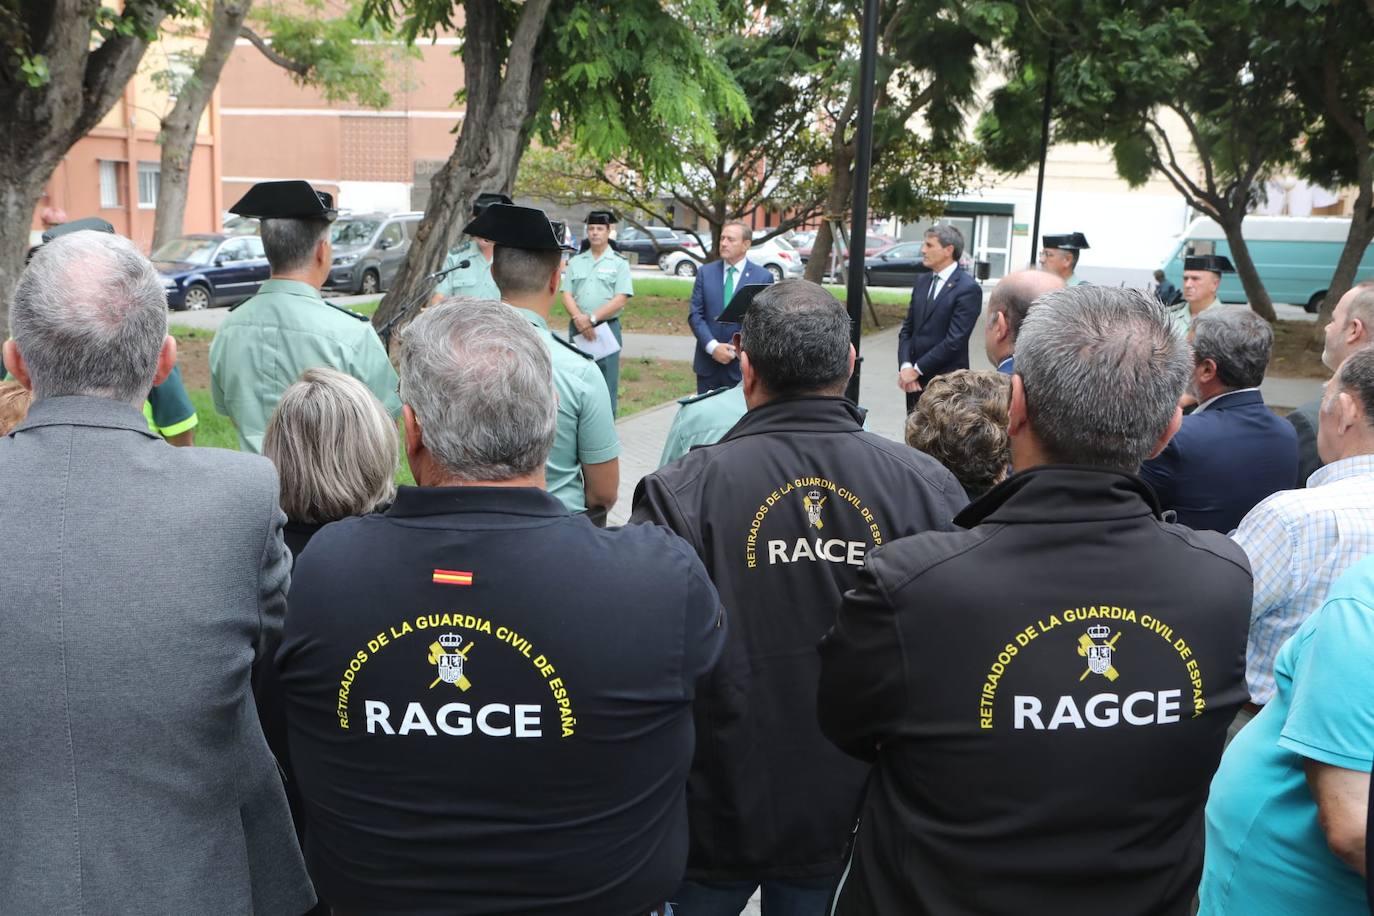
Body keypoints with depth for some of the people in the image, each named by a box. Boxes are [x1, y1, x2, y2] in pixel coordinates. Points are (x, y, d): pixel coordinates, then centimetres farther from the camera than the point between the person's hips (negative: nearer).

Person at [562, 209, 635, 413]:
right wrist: (579, 318, -13)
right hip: (578, 328, 3)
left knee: (606, 386, -4)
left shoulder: (619, 263, 3)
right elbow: (567, 294, 6)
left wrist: (592, 319, -14)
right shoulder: (575, 262, 13)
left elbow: (621, 299, -7)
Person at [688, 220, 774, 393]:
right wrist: (712, 346, -11)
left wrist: (737, 350, -12)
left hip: (742, 365, -2)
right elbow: (694, 314, 3)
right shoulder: (705, 272, 7)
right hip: (707, 363, 3)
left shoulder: (763, 277, -1)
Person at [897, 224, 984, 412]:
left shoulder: (969, 289, -10)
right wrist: (905, 366, -5)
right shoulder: (922, 282, 12)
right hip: (915, 381, 7)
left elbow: (955, 340, -16)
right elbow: (907, 329, 12)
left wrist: (917, 369, -14)